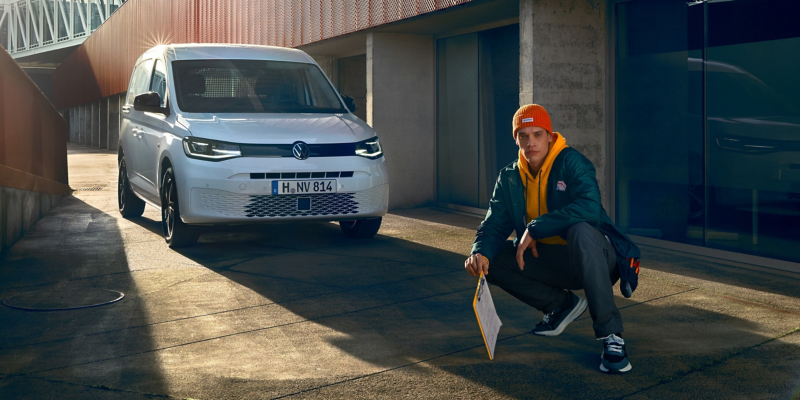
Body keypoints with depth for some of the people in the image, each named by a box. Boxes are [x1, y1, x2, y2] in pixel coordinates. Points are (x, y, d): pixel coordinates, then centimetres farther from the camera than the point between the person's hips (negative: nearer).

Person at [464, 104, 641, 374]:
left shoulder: (571, 162, -14)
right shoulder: (510, 178, 3)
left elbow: (590, 207, -31)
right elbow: (495, 225, -2)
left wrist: (535, 228, -30)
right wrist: (481, 252, -26)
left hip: (598, 257, -6)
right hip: (549, 262, 6)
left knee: (580, 230, -39)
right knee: (492, 259, -10)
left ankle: (610, 334, -31)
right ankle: (561, 305, 6)